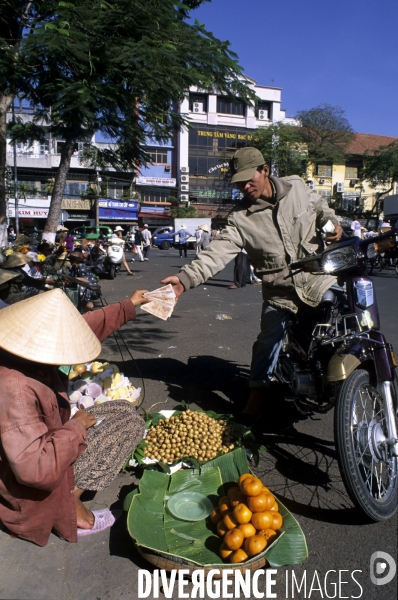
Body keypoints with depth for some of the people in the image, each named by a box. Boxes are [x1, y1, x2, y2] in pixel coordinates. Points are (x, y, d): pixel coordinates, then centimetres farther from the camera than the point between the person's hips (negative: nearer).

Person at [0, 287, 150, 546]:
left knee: (122, 409, 12)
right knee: (130, 419, -4)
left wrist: (128, 306, 6)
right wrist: (75, 428, -24)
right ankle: (72, 504, -1)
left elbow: (89, 326, 0)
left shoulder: (22, 349, -13)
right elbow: (36, 470, -39)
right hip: (33, 487, -8)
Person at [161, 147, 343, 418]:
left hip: (318, 278, 2)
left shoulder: (297, 186, -4)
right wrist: (186, 278, -38)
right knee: (267, 341, 2)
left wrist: (332, 222, -5)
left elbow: (319, 205, 16)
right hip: (279, 291, -2)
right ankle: (257, 394, 21)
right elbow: (219, 251, -25)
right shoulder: (240, 217, -13)